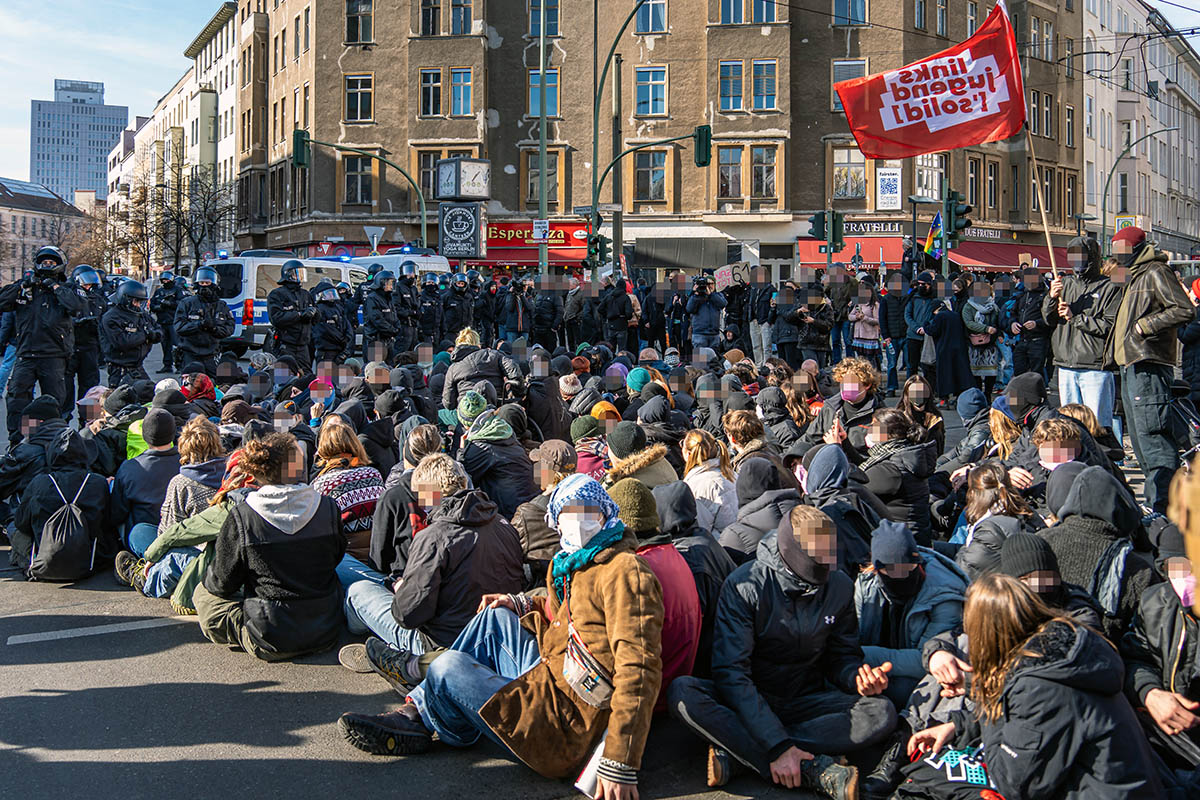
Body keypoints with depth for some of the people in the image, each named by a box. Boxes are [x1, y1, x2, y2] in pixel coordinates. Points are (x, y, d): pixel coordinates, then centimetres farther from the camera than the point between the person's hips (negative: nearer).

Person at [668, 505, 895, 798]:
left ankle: (736, 750, -29)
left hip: (805, 702, 3)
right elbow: (731, 672, -23)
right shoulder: (744, 585, -16)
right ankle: (814, 769, -37)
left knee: (882, 713, -25)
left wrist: (858, 677, -17)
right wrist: (778, 746, -32)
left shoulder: (840, 587, -3)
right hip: (749, 703, -3)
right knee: (681, 692, -33)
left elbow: (842, 656, 10)